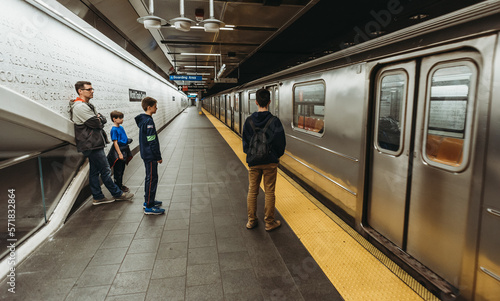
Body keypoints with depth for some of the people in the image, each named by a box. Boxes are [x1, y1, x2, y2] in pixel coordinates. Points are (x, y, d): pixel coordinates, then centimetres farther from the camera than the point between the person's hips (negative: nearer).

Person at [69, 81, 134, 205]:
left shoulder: (86, 105, 18)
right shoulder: (80, 107, -16)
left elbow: (103, 120, 12)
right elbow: (97, 123, -19)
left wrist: (99, 118, -9)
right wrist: (99, 119, 1)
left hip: (93, 144, 10)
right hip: (92, 145, -10)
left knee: (94, 171, 13)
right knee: (105, 170, -1)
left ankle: (98, 197, 20)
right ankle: (117, 193, 10)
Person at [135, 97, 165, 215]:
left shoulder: (143, 120, 12)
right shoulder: (148, 121, -19)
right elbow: (152, 142, -21)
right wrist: (158, 156, -15)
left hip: (146, 155, 10)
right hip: (150, 156, -10)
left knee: (150, 178, 18)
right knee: (152, 179, -5)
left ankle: (148, 201, 30)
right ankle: (149, 207, 0)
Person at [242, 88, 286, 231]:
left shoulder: (249, 121, -5)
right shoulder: (274, 121, -11)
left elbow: (245, 142, 2)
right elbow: (281, 142, -6)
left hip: (253, 162, 2)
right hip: (270, 162, -2)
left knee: (252, 191, 13)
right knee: (269, 192, 7)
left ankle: (251, 221, 24)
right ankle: (269, 222, 18)